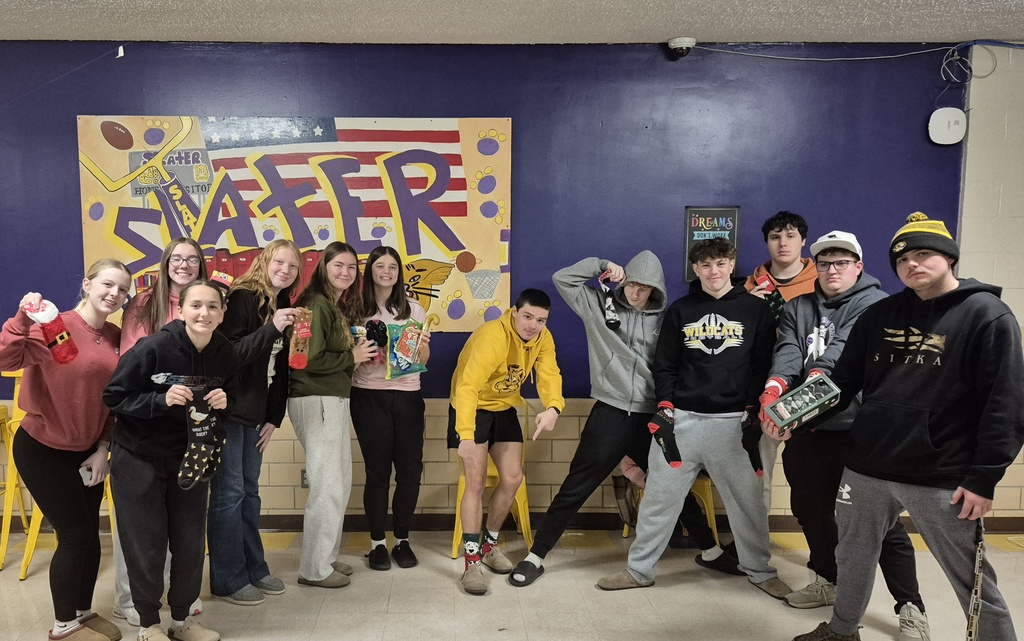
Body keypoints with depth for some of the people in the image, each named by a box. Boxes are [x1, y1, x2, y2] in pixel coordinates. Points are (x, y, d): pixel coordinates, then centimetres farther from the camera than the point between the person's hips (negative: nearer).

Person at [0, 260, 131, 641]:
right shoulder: (54, 326, -18)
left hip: (86, 451, 6)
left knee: (90, 536, 13)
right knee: (76, 537, 1)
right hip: (43, 450, -6)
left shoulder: (117, 337, 0)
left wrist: (103, 448, 2)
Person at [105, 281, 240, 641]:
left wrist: (224, 403, -18)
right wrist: (161, 399, -29)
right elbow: (113, 396, -15)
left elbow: (231, 403, 5)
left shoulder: (225, 353, -10)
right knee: (146, 546, 3)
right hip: (139, 458, -4)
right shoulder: (153, 347, -23)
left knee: (191, 543, 9)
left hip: (190, 457, 4)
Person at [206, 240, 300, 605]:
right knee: (228, 492, -1)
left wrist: (274, 418, 9)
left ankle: (253, 568, 25)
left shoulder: (284, 308, 11)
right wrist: (271, 329, -29)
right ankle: (227, 581, 10)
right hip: (228, 410, -7)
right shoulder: (242, 298, -11)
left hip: (255, 413, 7)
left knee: (249, 492, 14)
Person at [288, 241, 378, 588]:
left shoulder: (340, 307, 15)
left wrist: (359, 352, 0)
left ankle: (327, 556, 28)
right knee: (328, 487, -4)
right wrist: (352, 357, -13)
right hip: (316, 401, -10)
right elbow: (310, 359, -23)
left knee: (340, 482, 16)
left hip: (334, 400, 10)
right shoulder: (317, 305, -14)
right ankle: (315, 569, 9)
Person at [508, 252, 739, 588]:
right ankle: (535, 557, 13)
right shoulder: (600, 305, 3)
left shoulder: (663, 319, 5)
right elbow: (562, 278, 1)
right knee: (575, 489, 2)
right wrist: (603, 265, -4)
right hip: (609, 413, -2)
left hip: (650, 418, 2)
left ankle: (710, 550, 35)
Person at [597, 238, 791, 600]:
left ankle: (760, 570, 27)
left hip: (733, 421, -1)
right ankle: (639, 570, 16)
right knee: (659, 497, 4)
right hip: (681, 418, 1)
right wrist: (665, 407, -2)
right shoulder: (680, 310, 8)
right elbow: (664, 365, 9)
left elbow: (764, 365, 5)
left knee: (747, 499, 6)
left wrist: (753, 412, -2)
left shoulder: (755, 309, 5)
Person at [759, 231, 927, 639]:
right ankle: (828, 580, 38)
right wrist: (774, 386, -26)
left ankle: (910, 608, 13)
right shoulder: (798, 307, 13)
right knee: (810, 508, 17)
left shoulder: (873, 304, -2)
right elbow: (788, 349, -6)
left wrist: (816, 375, -37)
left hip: (857, 427, -5)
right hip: (806, 427, 5)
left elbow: (845, 346, -20)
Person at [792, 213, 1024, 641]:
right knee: (853, 558, 20)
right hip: (866, 469, 5)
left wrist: (984, 478, -15)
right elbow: (843, 380, 10)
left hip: (942, 480, -5)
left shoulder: (987, 316, -7)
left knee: (972, 580, 8)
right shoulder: (879, 315, 7)